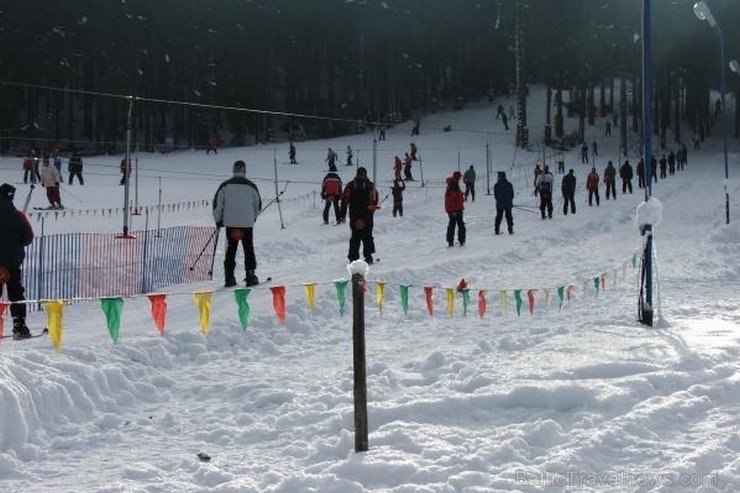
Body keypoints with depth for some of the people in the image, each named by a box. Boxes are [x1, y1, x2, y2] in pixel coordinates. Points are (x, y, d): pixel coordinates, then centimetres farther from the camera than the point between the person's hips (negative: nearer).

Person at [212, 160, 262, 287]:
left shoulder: (225, 185, -1)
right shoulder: (251, 186, -1)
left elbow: (217, 204, 2)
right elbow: (258, 205, 10)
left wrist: (218, 220, 15)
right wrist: (253, 217, 28)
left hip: (230, 223, 1)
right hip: (247, 223, -1)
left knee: (231, 249, 8)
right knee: (249, 249, 6)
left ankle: (229, 277, 5)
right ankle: (250, 274, 1)